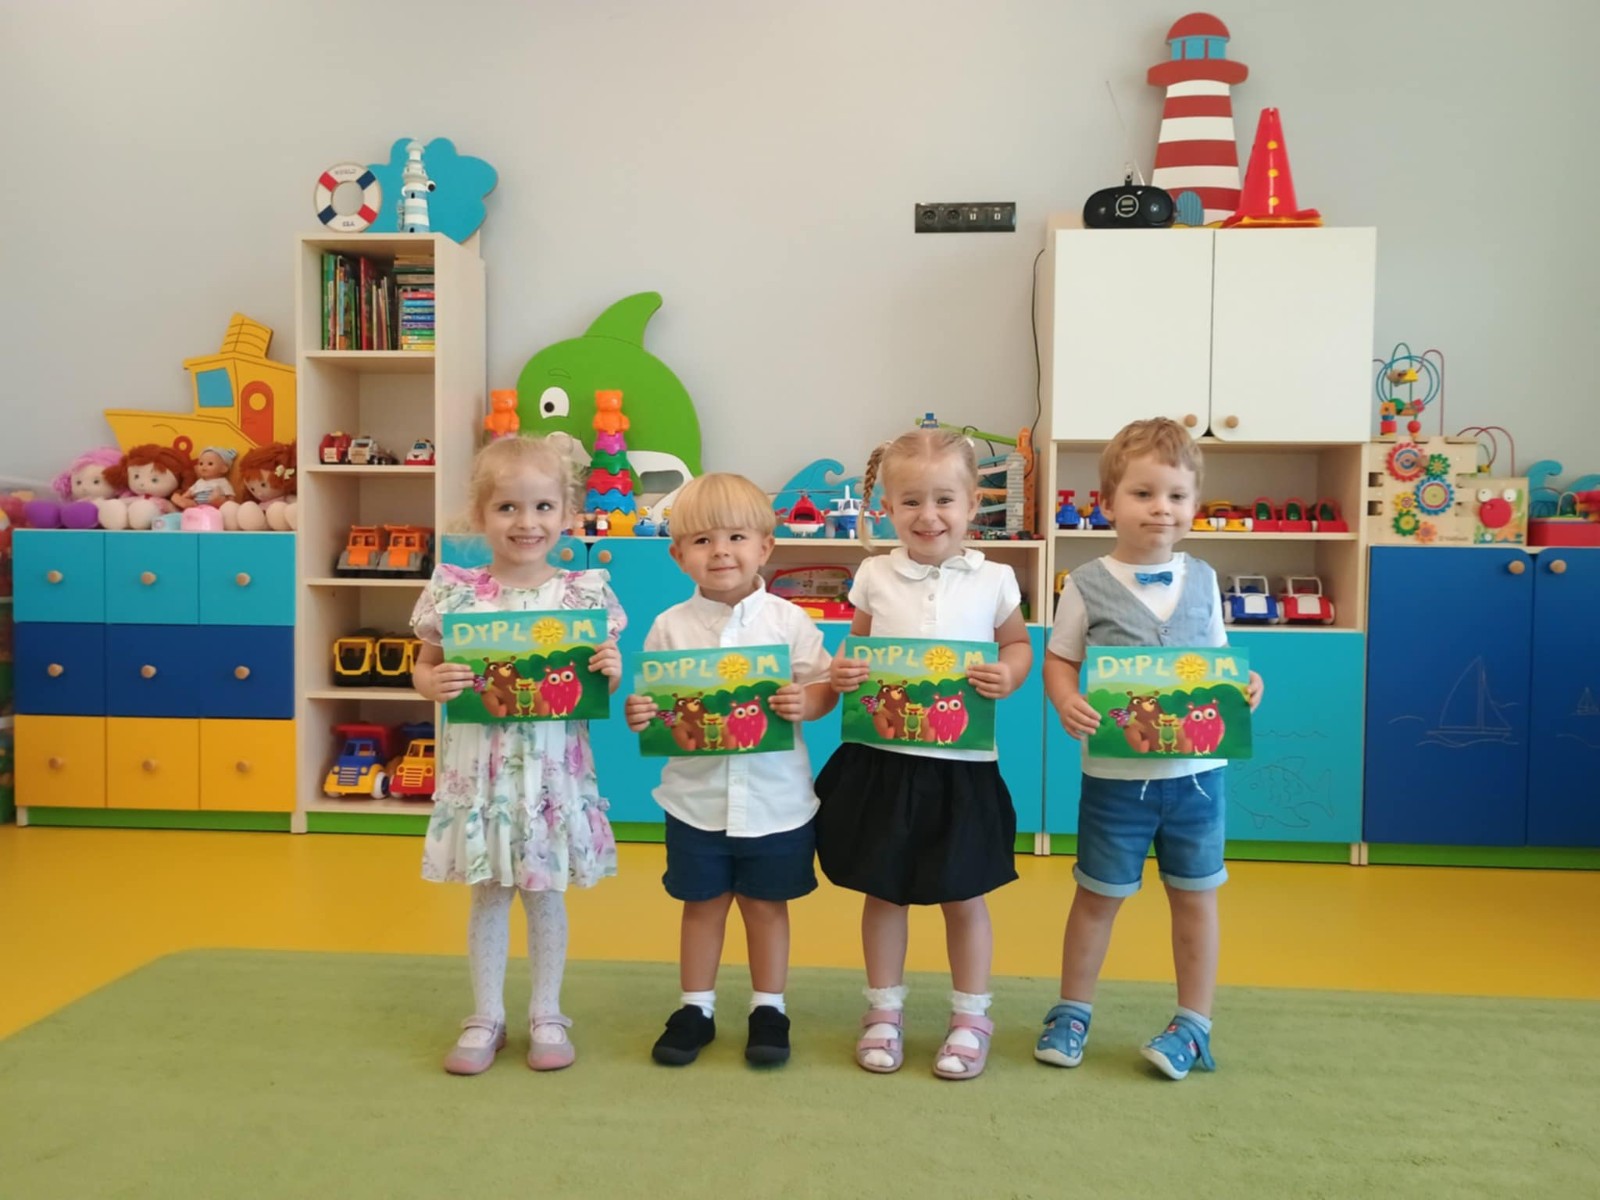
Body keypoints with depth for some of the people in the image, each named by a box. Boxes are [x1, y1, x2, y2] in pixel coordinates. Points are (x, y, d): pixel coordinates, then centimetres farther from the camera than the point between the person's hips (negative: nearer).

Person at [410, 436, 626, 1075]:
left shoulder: (584, 591, -4)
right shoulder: (455, 590, -4)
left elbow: (599, 683, 4)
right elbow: (425, 664, 6)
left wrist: (611, 672, -17)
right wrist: (433, 684, -15)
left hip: (552, 763, 0)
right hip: (480, 762, 1)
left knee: (545, 893, 12)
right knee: (488, 894, 12)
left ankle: (546, 1015, 29)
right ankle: (486, 1018, 28)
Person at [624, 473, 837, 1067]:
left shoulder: (788, 620, -7)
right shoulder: (670, 626, -4)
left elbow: (824, 685, -4)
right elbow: (650, 701, 0)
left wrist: (805, 703, -25)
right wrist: (638, 716, -21)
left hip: (774, 798, -1)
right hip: (697, 799, 1)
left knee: (766, 904, 15)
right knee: (702, 904, 16)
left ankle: (769, 1008, 32)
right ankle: (696, 1008, 33)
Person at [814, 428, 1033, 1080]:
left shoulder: (993, 580, -4)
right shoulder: (875, 575, 0)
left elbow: (1019, 644, 9)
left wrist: (1008, 675, -12)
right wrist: (842, 672, -11)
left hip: (962, 763, -1)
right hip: (881, 759, 1)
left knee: (963, 898, 11)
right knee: (883, 892, 13)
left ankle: (970, 1017, 31)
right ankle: (884, 1011, 32)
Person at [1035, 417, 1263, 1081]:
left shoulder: (1202, 579, 3)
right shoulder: (1088, 586, -6)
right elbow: (1059, 661, -2)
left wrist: (1243, 686, -10)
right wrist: (1067, 704, -22)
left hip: (1196, 769, 3)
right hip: (1115, 772, -2)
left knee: (1195, 895, 12)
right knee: (1098, 896, 11)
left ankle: (1194, 1024, 29)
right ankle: (1072, 1010, 30)